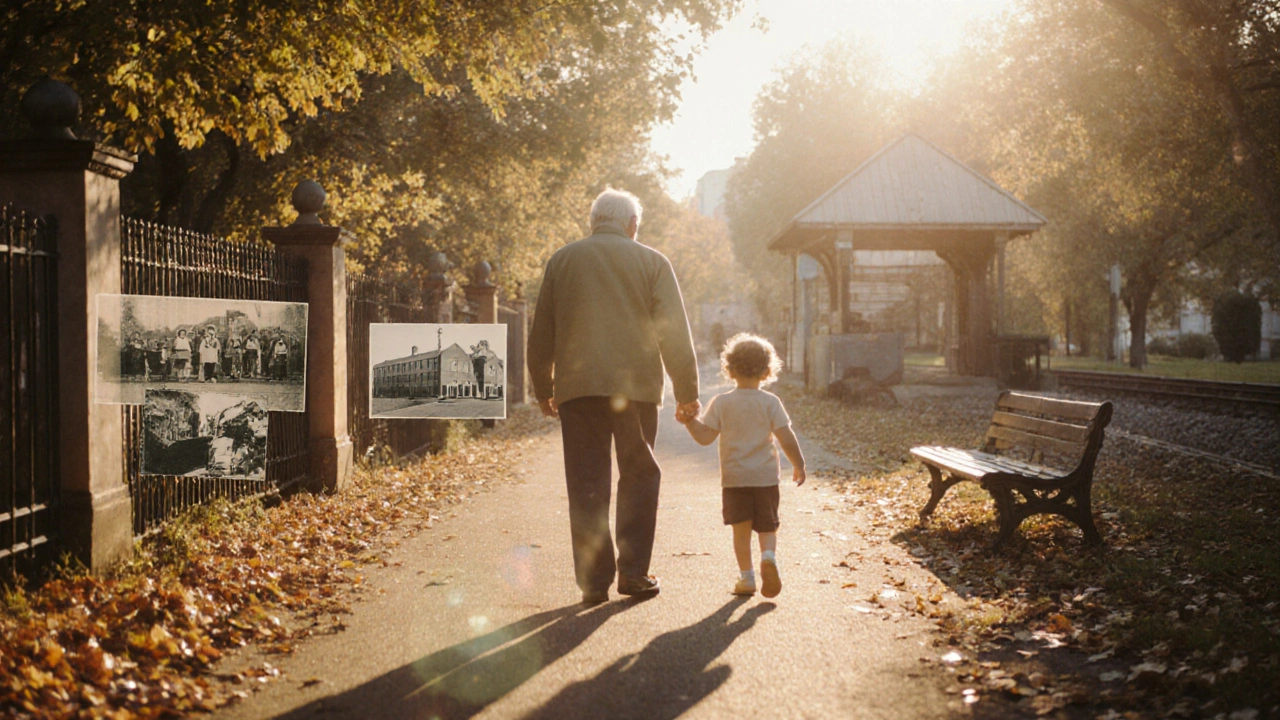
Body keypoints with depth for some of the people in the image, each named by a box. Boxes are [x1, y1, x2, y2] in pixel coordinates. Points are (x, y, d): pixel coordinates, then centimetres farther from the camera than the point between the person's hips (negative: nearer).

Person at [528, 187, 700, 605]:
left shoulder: (562, 261, 12)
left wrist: (543, 389, 23)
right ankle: (633, 571, 8)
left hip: (576, 386, 1)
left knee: (587, 483, 3)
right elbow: (675, 334, 3)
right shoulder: (652, 262, 7)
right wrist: (687, 392, 8)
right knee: (639, 476, 11)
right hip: (635, 384, -1)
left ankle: (594, 581, 3)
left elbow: (541, 333, 14)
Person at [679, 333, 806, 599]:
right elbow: (786, 438, -5)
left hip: (734, 478, 0)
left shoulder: (721, 403, -2)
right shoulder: (770, 402, -2)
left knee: (741, 529, 8)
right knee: (768, 527, 9)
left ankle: (746, 577, 7)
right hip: (765, 477, 0)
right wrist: (798, 465, 6)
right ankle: (768, 556, -18)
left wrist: (689, 419, 5)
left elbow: (705, 436, -5)